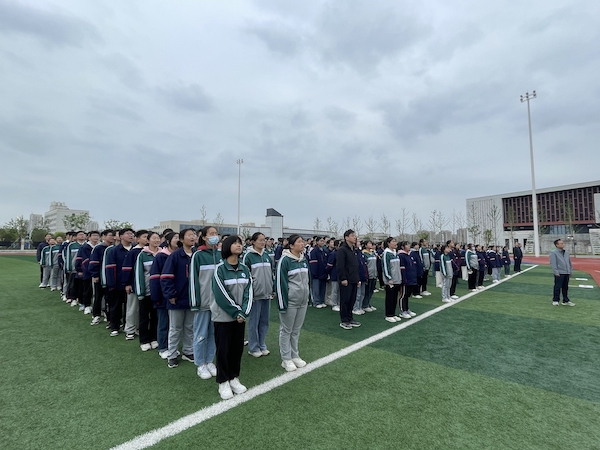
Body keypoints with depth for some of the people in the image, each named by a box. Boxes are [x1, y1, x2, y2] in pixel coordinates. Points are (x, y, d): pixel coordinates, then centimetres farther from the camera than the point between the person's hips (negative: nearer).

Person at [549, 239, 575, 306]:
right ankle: (555, 300, 6)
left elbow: (570, 262, 22)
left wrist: (571, 271, 15)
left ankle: (566, 301, 21)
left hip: (567, 273, 7)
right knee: (557, 287, -2)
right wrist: (556, 272, -15)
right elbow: (553, 263, -11)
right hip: (559, 273, -7)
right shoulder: (553, 253, -7)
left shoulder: (566, 252, 15)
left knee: (565, 288, 13)